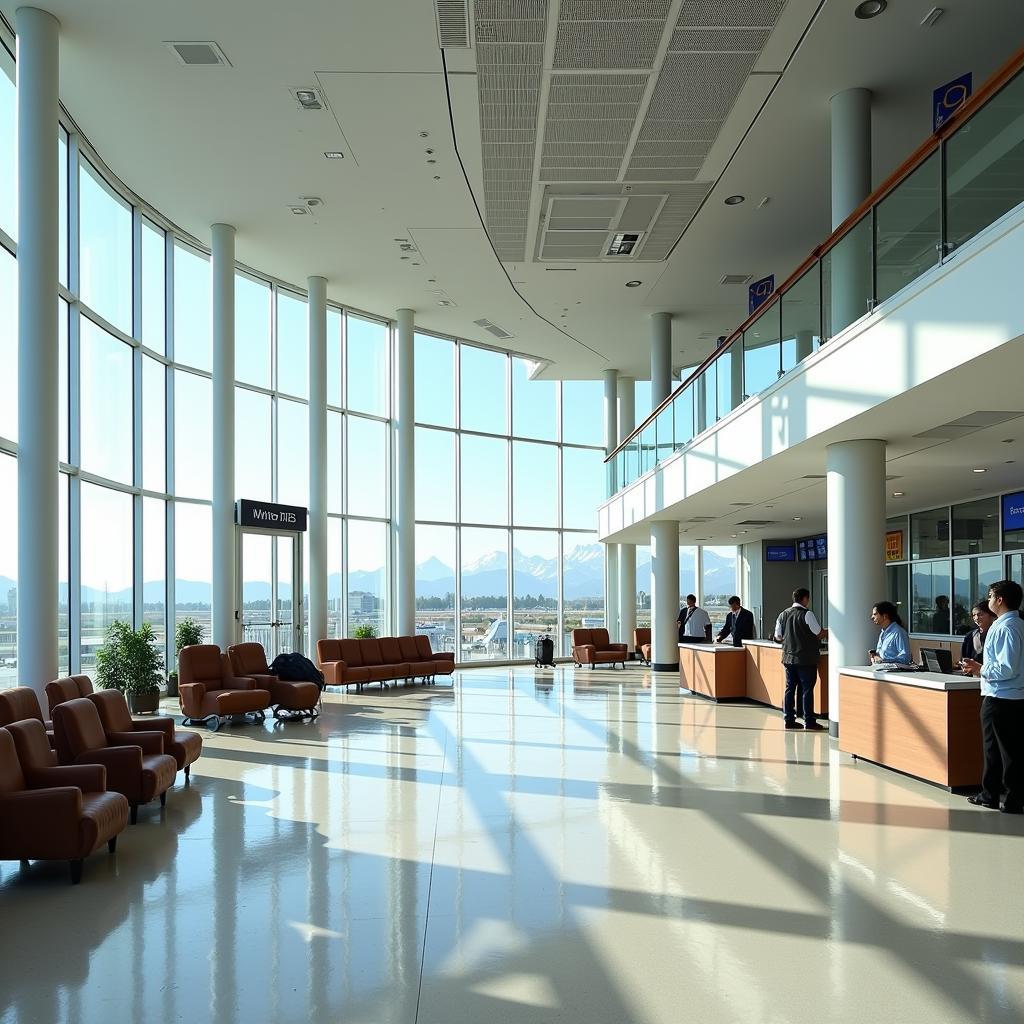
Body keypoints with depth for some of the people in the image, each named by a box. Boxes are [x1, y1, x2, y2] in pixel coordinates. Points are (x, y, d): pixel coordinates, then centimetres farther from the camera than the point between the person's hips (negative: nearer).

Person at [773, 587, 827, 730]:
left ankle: (789, 720, 11)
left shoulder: (783, 615, 8)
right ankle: (809, 722, 0)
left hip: (788, 657, 6)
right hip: (806, 659, -6)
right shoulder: (807, 614, -11)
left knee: (790, 688, 9)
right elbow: (819, 634, -8)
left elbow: (778, 637, 14)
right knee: (807, 689, -2)